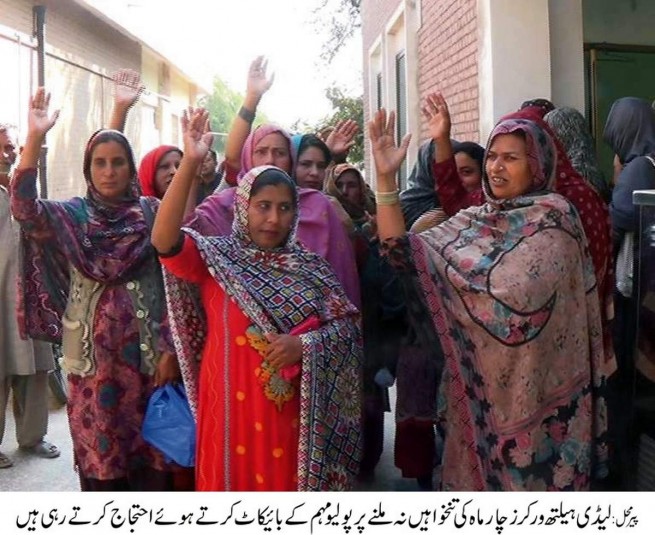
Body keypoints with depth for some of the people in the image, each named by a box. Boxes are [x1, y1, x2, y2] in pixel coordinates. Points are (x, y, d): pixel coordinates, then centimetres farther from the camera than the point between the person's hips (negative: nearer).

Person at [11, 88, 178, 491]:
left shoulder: (151, 212, 3)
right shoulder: (72, 215, 4)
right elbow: (24, 209, -16)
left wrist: (169, 348, -6)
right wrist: (35, 138, -25)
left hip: (146, 349, 0)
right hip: (94, 352, 1)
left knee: (153, 452, 6)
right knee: (100, 453, 7)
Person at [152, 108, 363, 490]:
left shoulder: (309, 266, 7)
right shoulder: (216, 258, -2)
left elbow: (347, 324, 3)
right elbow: (164, 240, -21)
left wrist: (306, 345, -16)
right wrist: (190, 163, -28)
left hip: (292, 410, 3)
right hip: (234, 406, -2)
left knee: (290, 481, 11)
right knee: (236, 478, 8)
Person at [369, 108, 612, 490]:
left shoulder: (553, 216, -9)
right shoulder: (474, 220, 6)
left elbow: (515, 297, -20)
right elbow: (403, 252, -3)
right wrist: (386, 177, -9)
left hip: (532, 382, -5)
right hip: (479, 379, 5)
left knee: (528, 476, 7)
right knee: (478, 470, 15)